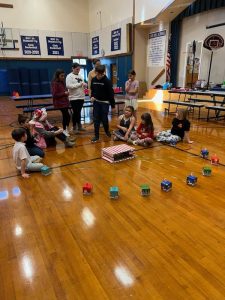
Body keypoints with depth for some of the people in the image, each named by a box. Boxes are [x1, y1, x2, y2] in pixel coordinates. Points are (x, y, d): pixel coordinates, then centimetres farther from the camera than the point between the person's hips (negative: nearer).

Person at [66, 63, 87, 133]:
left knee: (79, 112, 14)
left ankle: (79, 126, 24)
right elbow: (68, 85, -20)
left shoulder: (80, 76, 14)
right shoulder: (69, 76, -7)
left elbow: (83, 84, 18)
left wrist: (85, 85, -7)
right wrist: (79, 84, -20)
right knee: (75, 112, 0)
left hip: (81, 97, 6)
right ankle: (74, 127, 13)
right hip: (74, 98, -6)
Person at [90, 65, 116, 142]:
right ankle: (96, 135, 11)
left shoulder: (107, 81, -13)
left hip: (105, 102, -4)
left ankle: (107, 131, 29)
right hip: (96, 102, 4)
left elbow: (111, 93, -11)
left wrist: (113, 105, -10)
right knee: (96, 119, 3)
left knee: (104, 119, 0)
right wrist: (92, 96, -5)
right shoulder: (93, 80, 1)